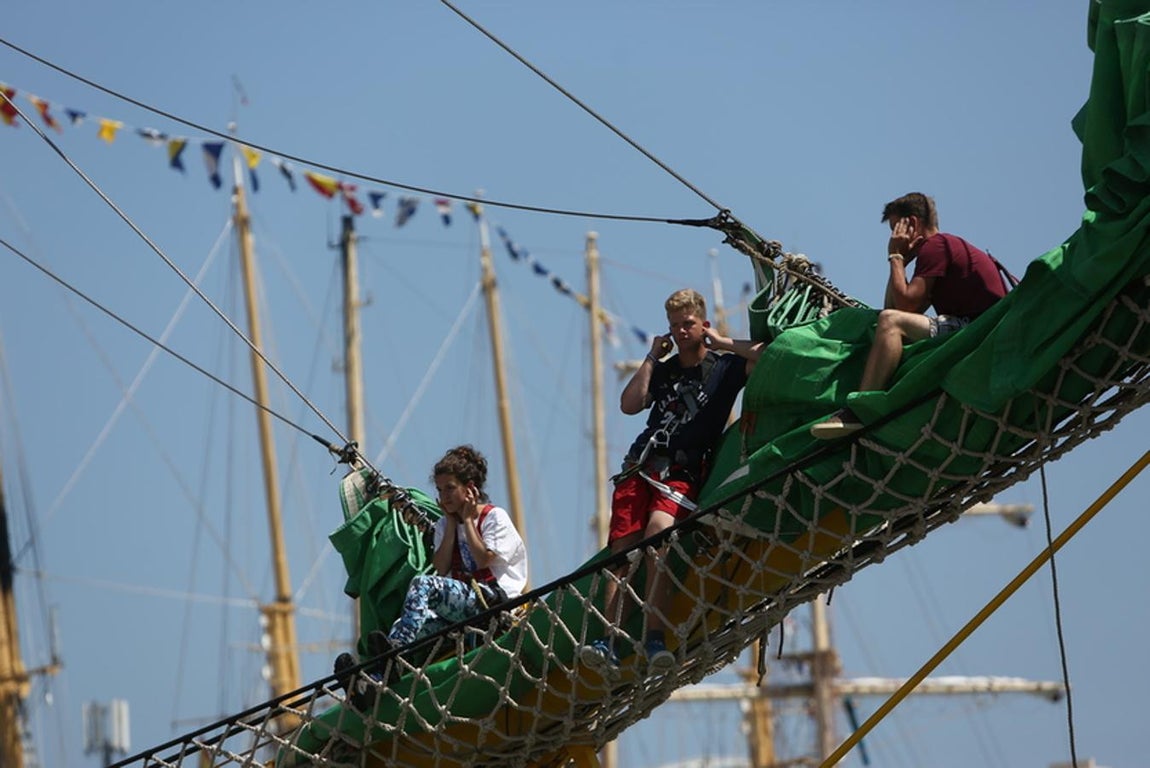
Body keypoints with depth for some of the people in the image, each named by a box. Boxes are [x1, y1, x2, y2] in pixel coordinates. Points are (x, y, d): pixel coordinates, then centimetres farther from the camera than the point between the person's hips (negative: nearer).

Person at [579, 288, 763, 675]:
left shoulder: (724, 367, 9)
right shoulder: (662, 371, 21)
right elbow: (630, 405, 6)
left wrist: (722, 342, 2)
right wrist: (652, 358, 8)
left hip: (682, 472, -5)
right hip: (640, 466, 5)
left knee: (658, 531, -30)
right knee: (622, 547, -13)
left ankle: (655, 638, -34)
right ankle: (610, 640, -23)